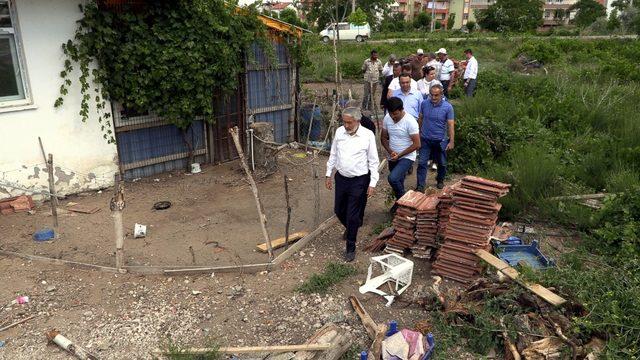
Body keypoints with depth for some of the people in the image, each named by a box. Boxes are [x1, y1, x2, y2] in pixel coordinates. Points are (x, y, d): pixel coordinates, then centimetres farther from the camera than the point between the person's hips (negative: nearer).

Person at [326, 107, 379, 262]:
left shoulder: (368, 135, -14)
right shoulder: (339, 132, -2)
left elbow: (373, 161, -8)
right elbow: (333, 155, 10)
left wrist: (372, 183, -10)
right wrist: (328, 175, 10)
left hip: (359, 181, -5)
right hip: (341, 178, 5)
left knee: (353, 216, -1)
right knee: (339, 210, 17)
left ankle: (350, 248, 15)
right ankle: (350, 228, 49)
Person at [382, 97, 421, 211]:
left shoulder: (410, 121, -22)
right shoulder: (387, 118, -5)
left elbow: (416, 144, -19)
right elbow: (383, 138, 5)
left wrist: (399, 155, -19)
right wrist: (390, 151, -13)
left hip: (407, 157, -6)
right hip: (392, 158, 6)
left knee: (393, 178, -23)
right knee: (398, 182, 17)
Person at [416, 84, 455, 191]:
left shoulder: (447, 107, -12)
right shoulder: (424, 104, -5)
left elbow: (451, 125, -10)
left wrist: (451, 141, -13)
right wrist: (419, 133, 12)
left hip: (440, 141, -1)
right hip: (425, 139, 1)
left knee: (442, 164, 16)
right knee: (422, 163, -4)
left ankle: (440, 180, 39)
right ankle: (420, 186, 2)